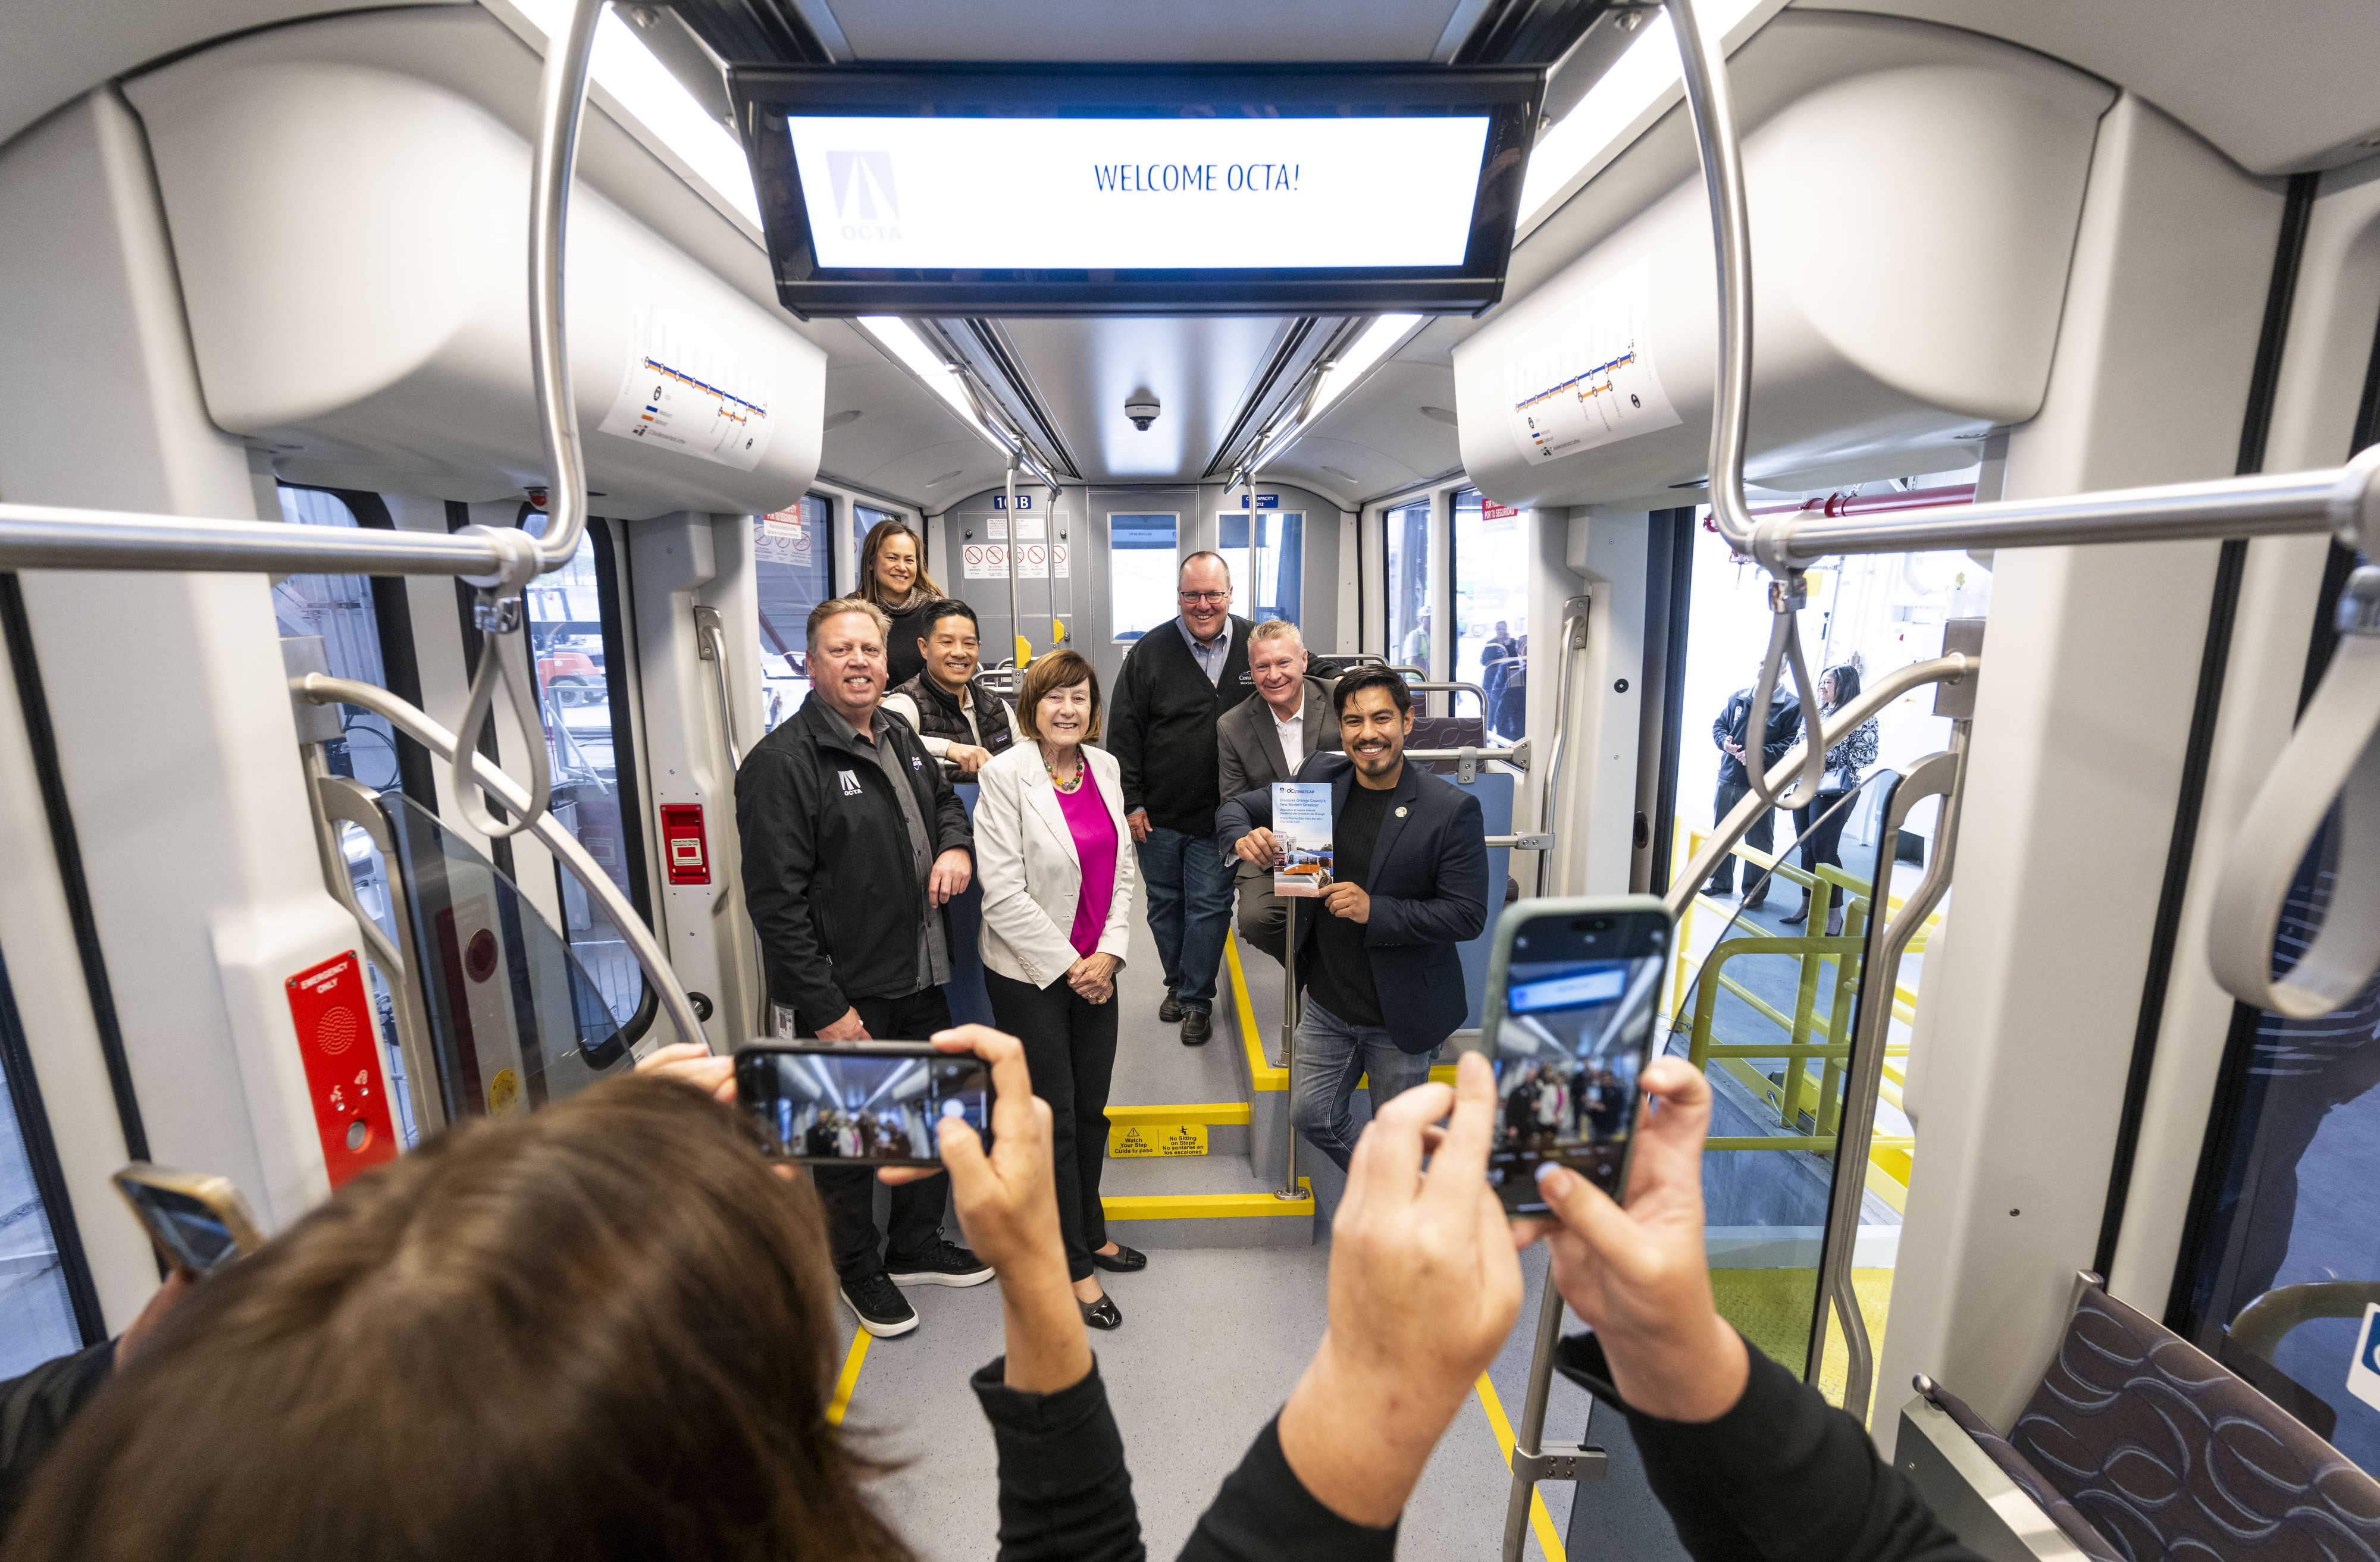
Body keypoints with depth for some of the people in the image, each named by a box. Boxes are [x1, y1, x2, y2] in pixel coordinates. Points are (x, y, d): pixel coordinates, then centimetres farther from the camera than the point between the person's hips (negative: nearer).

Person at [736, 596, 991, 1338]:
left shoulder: (901, 738, 8)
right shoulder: (782, 761, -17)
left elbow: (945, 799, 24)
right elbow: (777, 900, -20)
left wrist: (956, 844, 0)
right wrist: (826, 1008, -20)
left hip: (922, 981, 8)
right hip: (846, 997, -8)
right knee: (851, 1139, 13)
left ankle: (918, 1245, 45)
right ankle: (857, 1268, 37)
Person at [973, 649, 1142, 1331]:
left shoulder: (1105, 767, 4)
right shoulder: (1006, 774, -14)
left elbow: (1121, 870, 6)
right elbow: (1004, 893, -17)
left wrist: (1109, 953, -5)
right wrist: (1068, 965, -14)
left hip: (1095, 970, 5)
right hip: (1030, 973, -5)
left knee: (1091, 1110, 18)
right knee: (1053, 1121, 8)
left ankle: (1090, 1232, 41)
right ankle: (1073, 1263, 27)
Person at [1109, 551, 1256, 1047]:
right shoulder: (1149, 652, -3)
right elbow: (1124, 731, -1)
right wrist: (1131, 801, -4)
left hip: (1221, 815, -1)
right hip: (1158, 814, 1)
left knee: (1209, 907, 4)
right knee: (1165, 905, 15)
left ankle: (1197, 1000, 22)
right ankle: (1177, 984, 36)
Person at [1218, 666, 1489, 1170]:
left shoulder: (1452, 809, -17)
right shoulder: (1320, 775, -5)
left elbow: (1469, 915, -18)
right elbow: (1235, 807, 4)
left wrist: (1375, 911, -29)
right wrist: (1243, 836, -21)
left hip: (1401, 1015, -3)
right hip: (1327, 1003, 4)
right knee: (1310, 1115, 16)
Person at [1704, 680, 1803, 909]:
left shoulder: (1793, 705, -7)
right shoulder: (1738, 698, 9)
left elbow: (1793, 743, -13)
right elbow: (1719, 724, 18)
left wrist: (1757, 754, -21)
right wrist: (1724, 740, -4)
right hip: (1728, 778, 5)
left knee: (1758, 840, 3)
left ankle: (1756, 891, 17)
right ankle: (1720, 882, 31)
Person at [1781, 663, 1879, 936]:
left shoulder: (1861, 717, -4)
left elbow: (1865, 757, -10)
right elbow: (1797, 747, 23)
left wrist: (1825, 748, -14)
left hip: (1831, 791, -7)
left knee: (1824, 851, -8)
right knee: (1806, 849, 10)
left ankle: (1835, 913, 2)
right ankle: (1807, 906, 20)